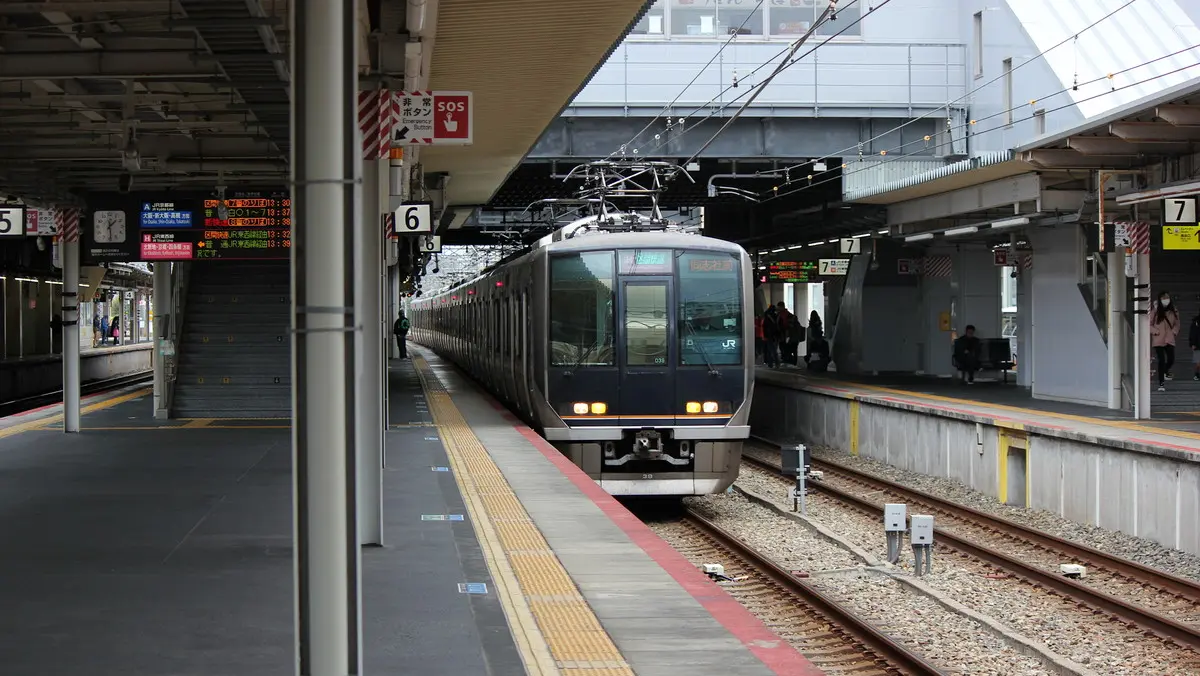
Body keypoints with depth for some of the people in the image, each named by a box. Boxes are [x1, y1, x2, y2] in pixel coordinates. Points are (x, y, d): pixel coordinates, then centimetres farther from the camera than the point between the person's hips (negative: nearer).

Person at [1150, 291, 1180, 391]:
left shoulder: (1174, 312, 8)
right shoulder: (1154, 312, -2)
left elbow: (1177, 324, 19)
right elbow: (1149, 325, 3)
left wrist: (1174, 332, 2)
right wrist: (1156, 331, -10)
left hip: (1169, 340, 3)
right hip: (1158, 340, -3)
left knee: (1171, 360, -4)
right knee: (1161, 361, -7)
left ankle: (1165, 371, 34)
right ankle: (1161, 384, 1)